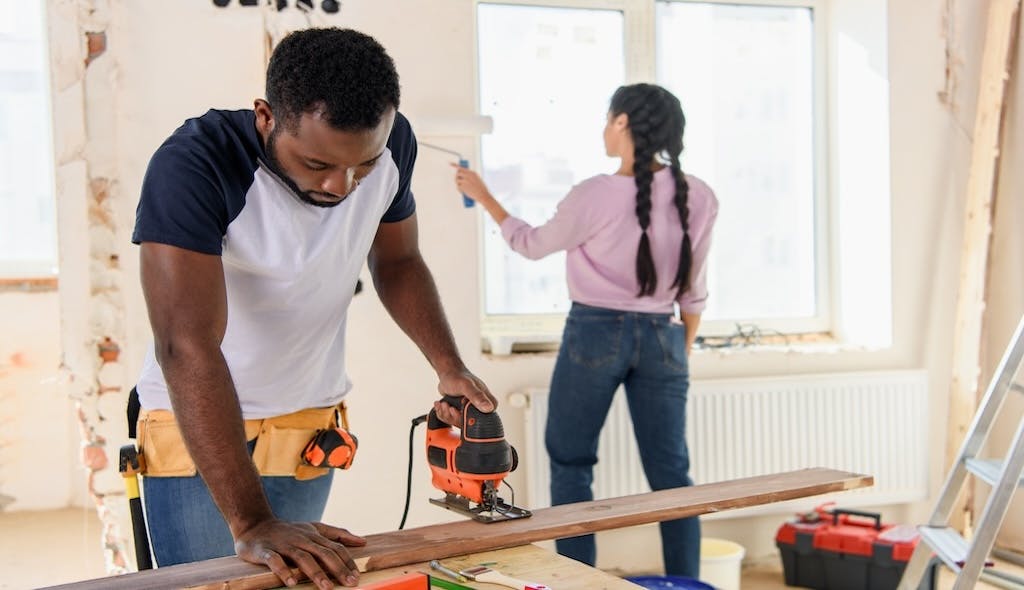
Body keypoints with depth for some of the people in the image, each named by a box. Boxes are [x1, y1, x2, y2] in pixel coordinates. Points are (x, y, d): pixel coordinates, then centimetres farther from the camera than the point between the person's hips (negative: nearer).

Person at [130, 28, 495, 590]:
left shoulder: (392, 145, -11)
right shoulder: (192, 167, -27)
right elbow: (187, 346, -34)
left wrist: (449, 368, -10)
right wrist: (250, 523, -38)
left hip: (312, 422, 4)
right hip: (196, 423, -3)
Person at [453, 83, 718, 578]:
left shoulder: (594, 196, -14)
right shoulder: (699, 198, -2)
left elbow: (532, 244, 3)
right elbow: (694, 289, 7)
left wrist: (483, 197, 15)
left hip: (595, 333, -4)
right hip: (661, 337, 4)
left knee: (570, 463, 11)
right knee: (670, 472, 9)